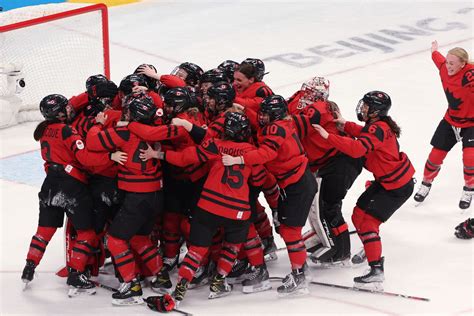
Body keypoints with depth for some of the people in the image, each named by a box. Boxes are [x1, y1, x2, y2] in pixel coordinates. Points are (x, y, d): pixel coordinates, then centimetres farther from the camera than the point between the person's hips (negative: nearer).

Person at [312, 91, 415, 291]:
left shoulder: (378, 129, -26)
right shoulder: (378, 124, 3)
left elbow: (357, 148, -38)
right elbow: (364, 136, 19)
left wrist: (328, 136, -38)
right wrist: (345, 125, 2)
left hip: (397, 187, -10)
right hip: (387, 180, 10)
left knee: (367, 221, -15)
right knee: (359, 213, 18)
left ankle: (376, 270, -20)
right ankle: (371, 250, 41)